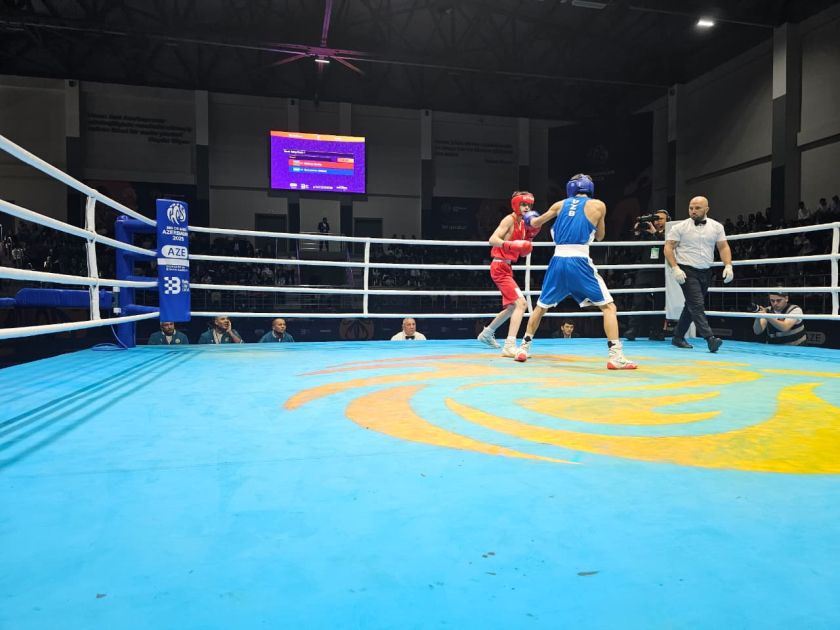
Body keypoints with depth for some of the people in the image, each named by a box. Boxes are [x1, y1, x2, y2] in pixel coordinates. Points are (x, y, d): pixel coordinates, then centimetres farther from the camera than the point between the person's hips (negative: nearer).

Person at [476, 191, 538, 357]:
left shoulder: (522, 223, 15)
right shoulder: (509, 219, -10)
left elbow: (523, 252, 16)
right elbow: (492, 240, -22)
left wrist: (530, 235, 4)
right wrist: (511, 244, -35)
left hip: (506, 268, 10)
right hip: (500, 267, -10)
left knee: (513, 306, 24)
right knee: (520, 303, -22)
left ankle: (487, 333, 41)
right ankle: (509, 346, -27)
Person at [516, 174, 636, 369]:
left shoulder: (560, 204, 15)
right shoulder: (598, 205, 9)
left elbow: (535, 223, 29)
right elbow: (600, 236, 21)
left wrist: (530, 218, 51)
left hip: (558, 261, 3)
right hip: (579, 262, -3)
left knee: (541, 306, 21)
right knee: (609, 307, 4)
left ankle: (524, 348, 25)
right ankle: (615, 356, -7)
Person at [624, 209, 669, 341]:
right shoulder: (646, 232, 10)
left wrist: (655, 232, -15)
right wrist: (636, 234, -6)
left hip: (661, 275, -1)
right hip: (644, 273, 1)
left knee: (659, 304, 3)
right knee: (638, 302, -5)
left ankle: (656, 332, 10)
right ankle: (632, 331, -5)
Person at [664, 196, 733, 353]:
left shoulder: (716, 227, 7)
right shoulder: (680, 227, -3)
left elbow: (723, 247, 8)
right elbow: (668, 247, -5)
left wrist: (728, 265, -8)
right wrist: (675, 268, -17)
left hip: (705, 272, 5)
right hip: (687, 271, -5)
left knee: (691, 306, 12)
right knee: (697, 304, -17)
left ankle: (678, 337, 23)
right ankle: (709, 338, -24)